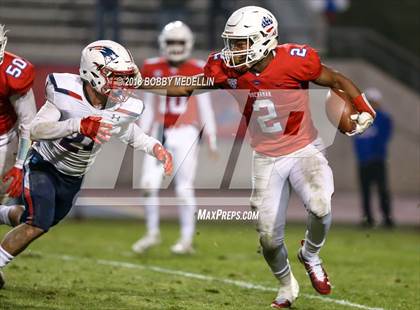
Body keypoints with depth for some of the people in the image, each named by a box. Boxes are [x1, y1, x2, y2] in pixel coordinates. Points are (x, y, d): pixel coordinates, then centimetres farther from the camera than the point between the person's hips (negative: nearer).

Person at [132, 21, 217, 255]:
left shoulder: (197, 71, -2)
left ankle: (187, 239, 7)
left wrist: (212, 139, 0)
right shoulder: (153, 69, 5)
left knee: (185, 188, -3)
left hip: (185, 134, -3)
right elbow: (149, 107, 13)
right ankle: (153, 233, 12)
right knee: (150, 183, -5)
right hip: (160, 133, 3)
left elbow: (205, 108, 2)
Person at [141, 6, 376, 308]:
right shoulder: (226, 68, -11)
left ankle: (311, 256, 5)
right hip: (266, 159, 3)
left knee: (320, 207, -29)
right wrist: (136, 86, -3)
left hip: (304, 150, -3)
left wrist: (364, 110, -17)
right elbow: (187, 88, 3)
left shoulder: (295, 60, -21)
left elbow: (336, 80, -6)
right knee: (270, 238, 3)